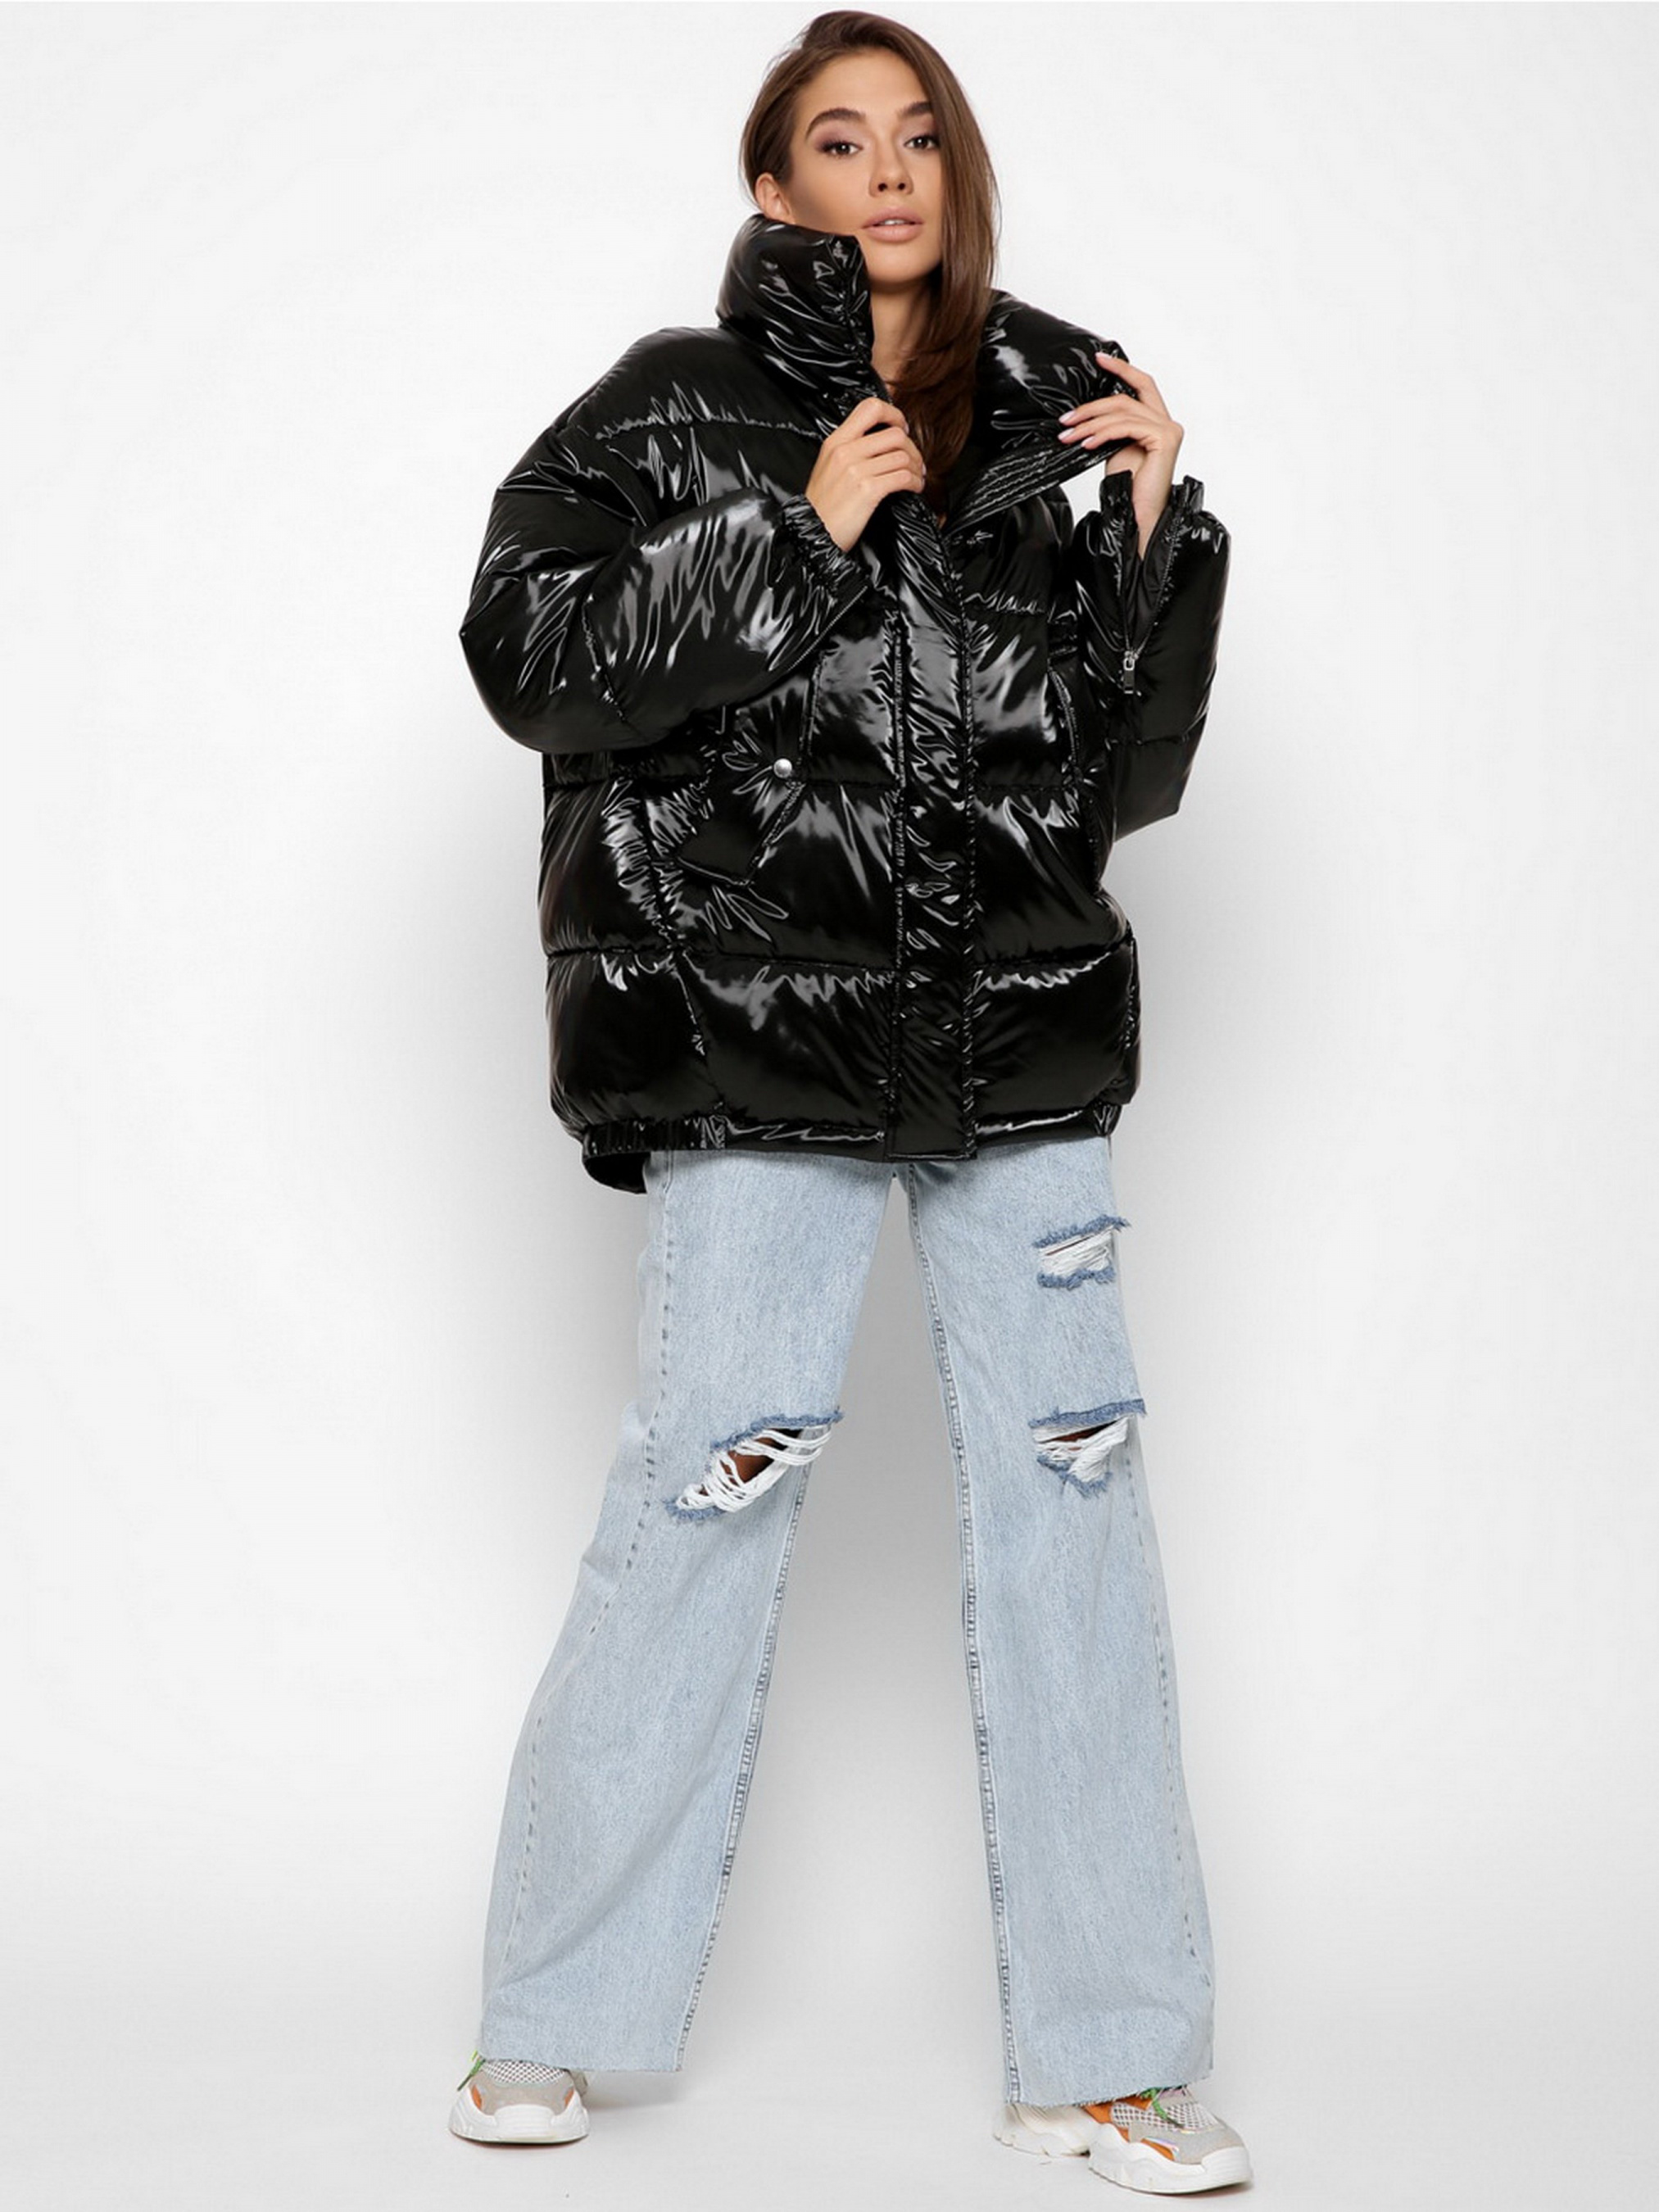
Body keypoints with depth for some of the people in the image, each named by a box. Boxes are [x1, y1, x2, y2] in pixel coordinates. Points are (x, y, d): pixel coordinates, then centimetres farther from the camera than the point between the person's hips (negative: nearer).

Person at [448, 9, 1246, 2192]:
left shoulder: (1050, 415, 12)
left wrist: (1155, 535, -3)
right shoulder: (673, 410, 5)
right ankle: (554, 2016, 12)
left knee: (1069, 1484, 2)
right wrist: (795, 540, -13)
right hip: (754, 1018, -3)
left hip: (1021, 1027, 3)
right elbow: (529, 653, -8)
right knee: (713, 1475, -5)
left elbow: (1123, 775, 10)